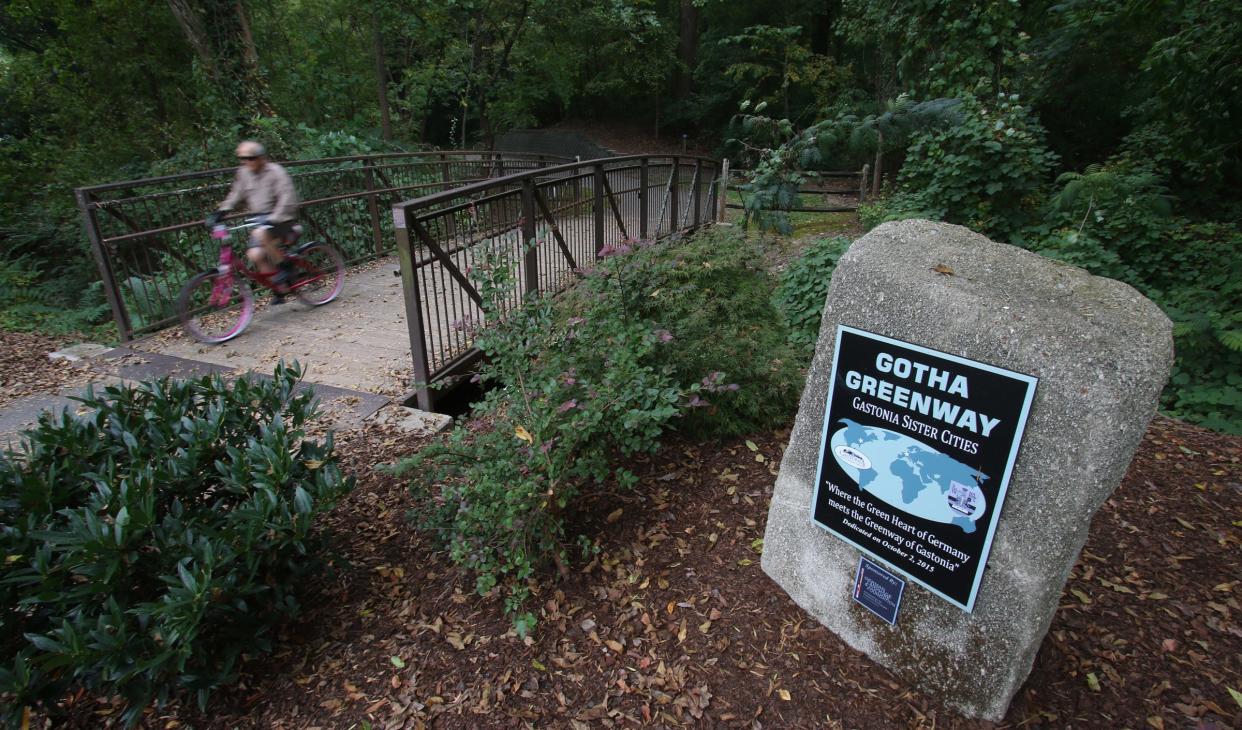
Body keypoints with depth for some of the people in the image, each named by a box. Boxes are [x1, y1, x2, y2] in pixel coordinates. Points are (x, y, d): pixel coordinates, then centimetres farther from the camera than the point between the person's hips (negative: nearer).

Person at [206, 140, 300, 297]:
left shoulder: (275, 172, -13)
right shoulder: (244, 173, 6)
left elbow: (287, 199, -20)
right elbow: (235, 195, 13)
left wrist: (273, 219, -31)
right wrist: (219, 212, 0)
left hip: (281, 219, -6)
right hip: (261, 220, 6)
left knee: (260, 233, -36)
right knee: (255, 254, -12)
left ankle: (285, 265, -14)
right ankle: (279, 288, 5)